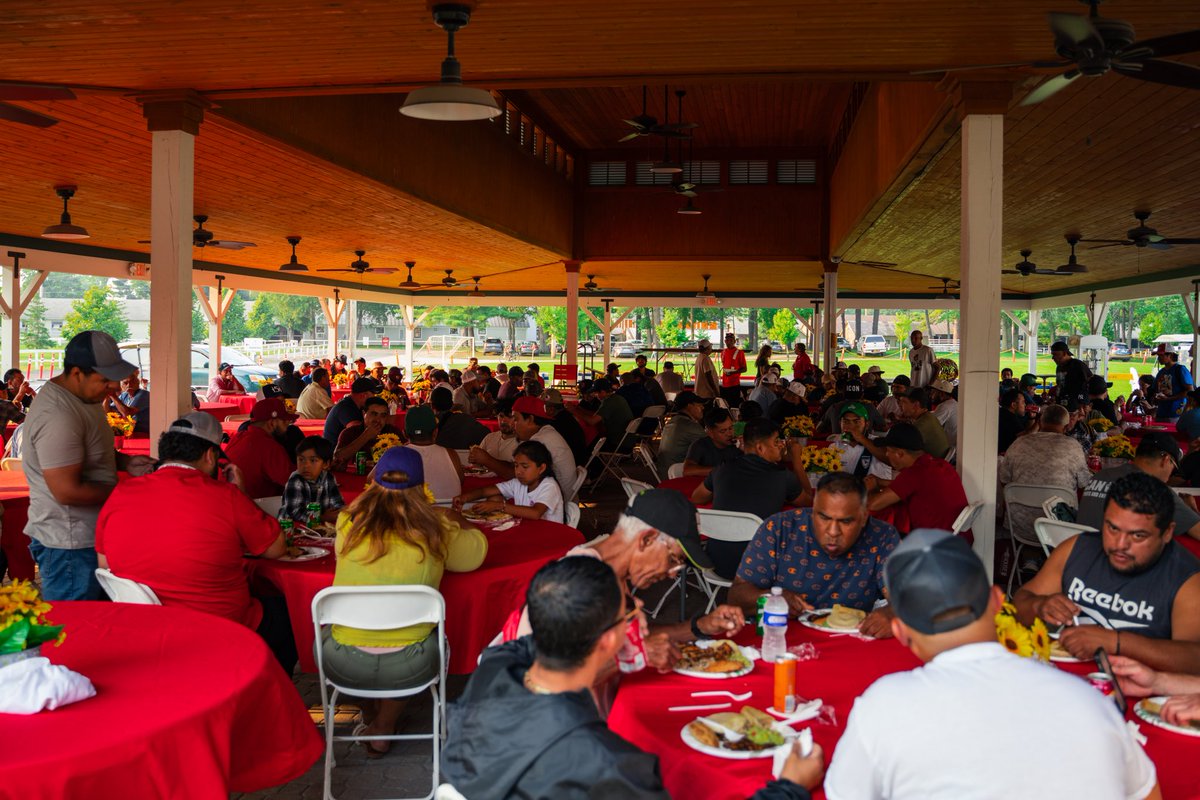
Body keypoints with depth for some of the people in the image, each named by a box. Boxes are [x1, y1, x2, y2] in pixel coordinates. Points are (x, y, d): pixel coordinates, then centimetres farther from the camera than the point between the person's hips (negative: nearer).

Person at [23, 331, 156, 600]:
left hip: (87, 535, 10)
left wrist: (125, 462, 5)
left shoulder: (86, 395, 7)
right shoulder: (58, 417, -26)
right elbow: (67, 491, -26)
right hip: (70, 543, -10)